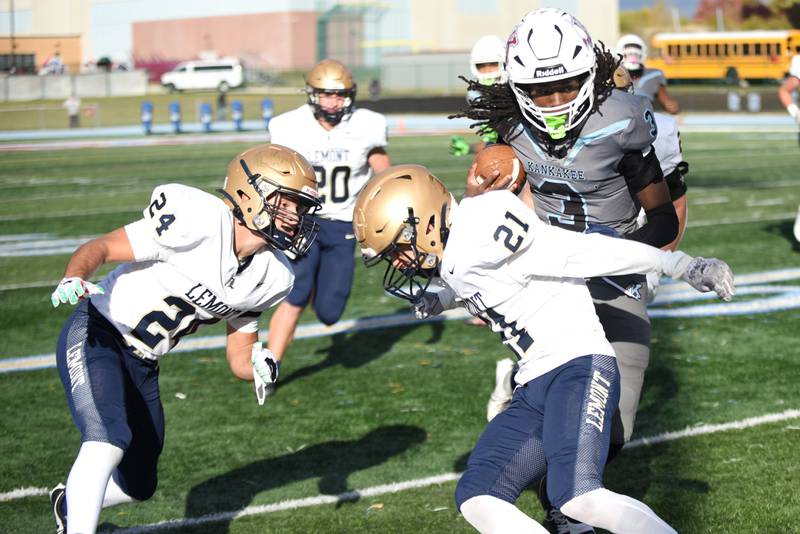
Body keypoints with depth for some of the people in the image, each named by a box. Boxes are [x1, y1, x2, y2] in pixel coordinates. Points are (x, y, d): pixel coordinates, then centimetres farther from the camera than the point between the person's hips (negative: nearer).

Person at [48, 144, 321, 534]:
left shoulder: (270, 277, 0)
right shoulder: (198, 223, -23)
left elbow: (239, 358, 9)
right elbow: (100, 248, -17)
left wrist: (259, 367, -14)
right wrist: (74, 280, -38)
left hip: (143, 365, 8)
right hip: (96, 337, -8)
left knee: (139, 485, 17)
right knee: (109, 440, -31)